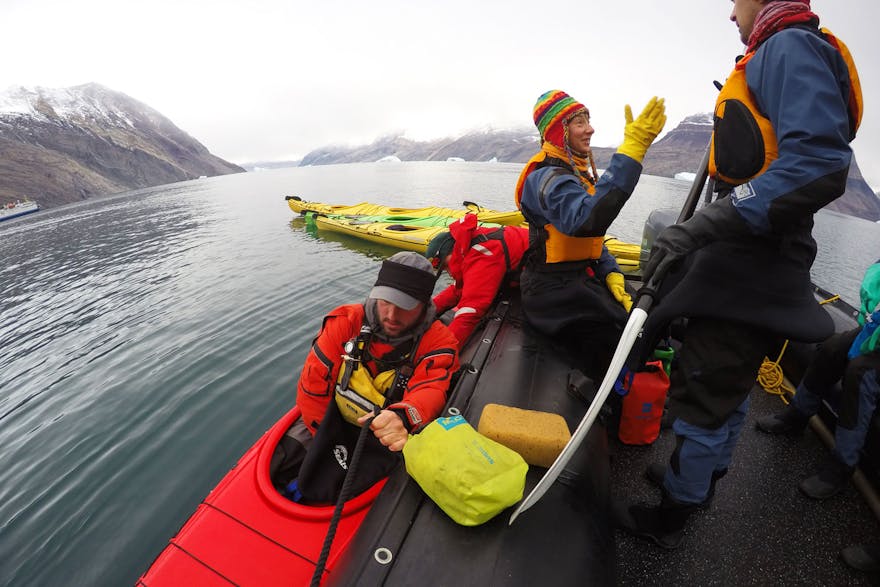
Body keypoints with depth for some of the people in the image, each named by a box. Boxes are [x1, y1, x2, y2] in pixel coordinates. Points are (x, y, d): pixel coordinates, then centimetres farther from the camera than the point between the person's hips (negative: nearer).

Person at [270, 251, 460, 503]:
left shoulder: (438, 342, -16)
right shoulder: (346, 322, -13)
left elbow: (430, 392, -31)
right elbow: (313, 386, -10)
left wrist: (403, 417, -54)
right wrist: (328, 443, -9)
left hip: (384, 442, -2)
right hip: (333, 422, 3)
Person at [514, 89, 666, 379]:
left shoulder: (577, 172, 16)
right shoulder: (547, 178, -16)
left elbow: (591, 235, 20)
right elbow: (586, 220, -38)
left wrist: (611, 274, 6)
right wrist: (631, 150, -36)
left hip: (583, 278, 9)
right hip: (555, 292, -9)